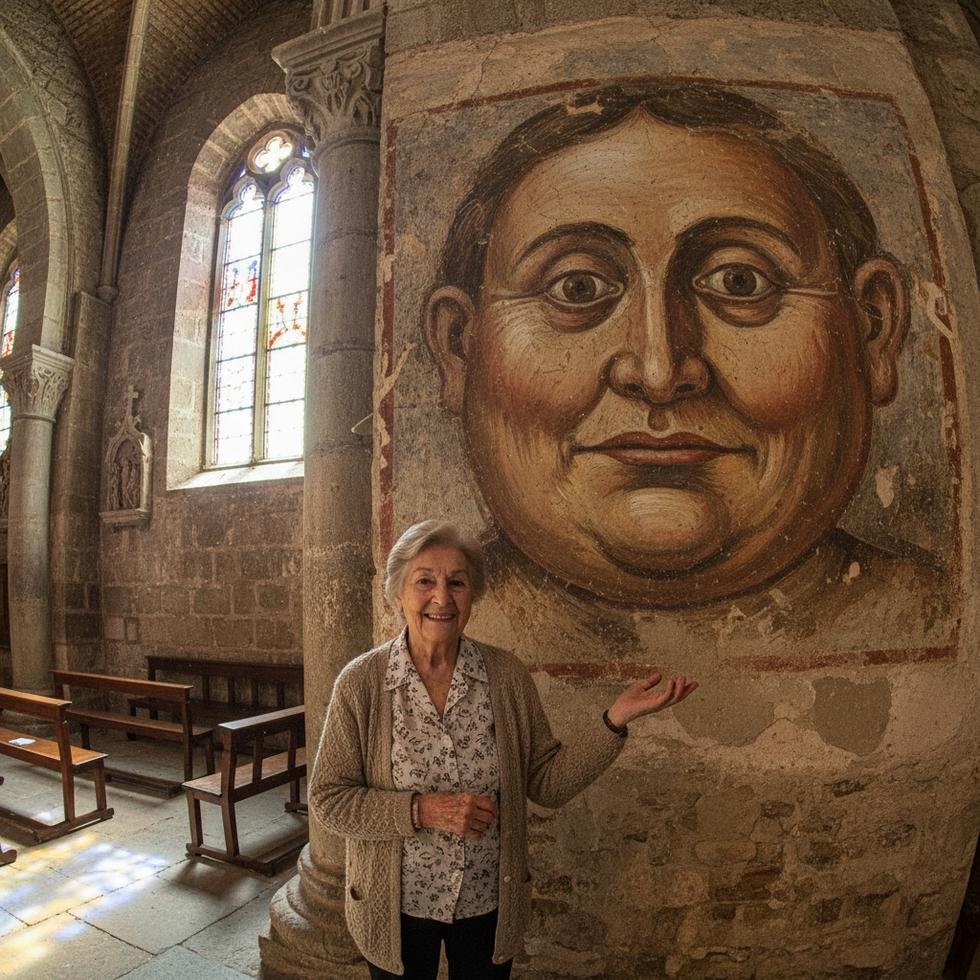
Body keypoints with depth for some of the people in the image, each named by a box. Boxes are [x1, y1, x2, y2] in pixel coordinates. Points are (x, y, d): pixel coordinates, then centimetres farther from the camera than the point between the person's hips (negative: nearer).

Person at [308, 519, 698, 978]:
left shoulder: (507, 675, -11)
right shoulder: (360, 682, -16)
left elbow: (547, 784, -7)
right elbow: (328, 798, -12)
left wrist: (616, 718, -18)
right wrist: (422, 810, -25)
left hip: (490, 903, 2)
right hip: (398, 907, -1)